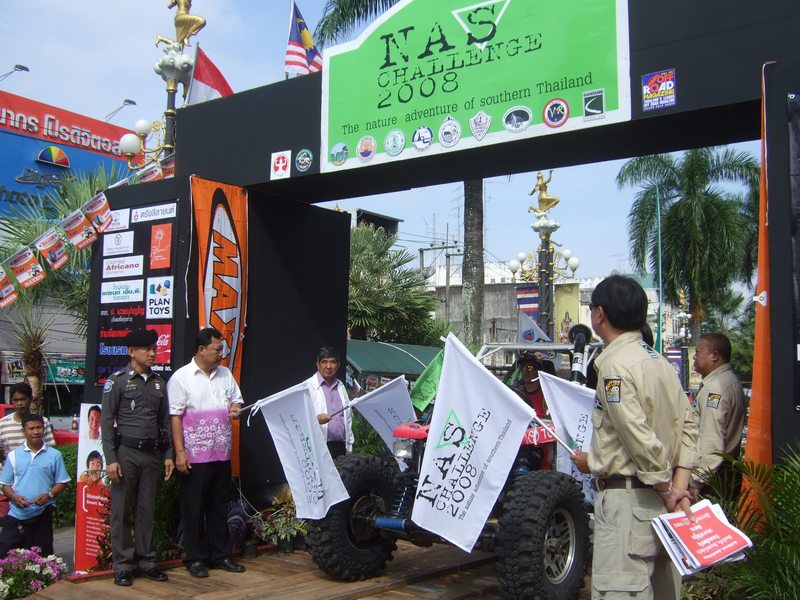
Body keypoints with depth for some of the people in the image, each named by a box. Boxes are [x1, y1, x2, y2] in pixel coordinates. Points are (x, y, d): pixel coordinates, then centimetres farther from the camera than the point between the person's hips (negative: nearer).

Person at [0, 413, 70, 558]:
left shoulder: (54, 455, 1)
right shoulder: (14, 455, 4)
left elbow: (62, 482, 4)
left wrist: (49, 494, -14)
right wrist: (14, 497, -12)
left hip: (42, 515, 0)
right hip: (16, 515, 1)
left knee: (42, 557, 7)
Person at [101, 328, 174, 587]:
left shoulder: (158, 382, 11)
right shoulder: (117, 381, -3)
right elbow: (107, 421, -6)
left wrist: (168, 455, 9)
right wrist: (111, 459, -11)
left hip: (152, 454, 4)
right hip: (126, 452, -4)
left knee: (147, 510, 10)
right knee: (121, 511, 2)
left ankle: (147, 562, 19)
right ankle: (122, 566, 11)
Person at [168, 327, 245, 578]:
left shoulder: (225, 374, 11)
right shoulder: (181, 377, -6)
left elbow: (236, 399, 23)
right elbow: (175, 416, -9)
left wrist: (236, 408, -2)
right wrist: (179, 452, -14)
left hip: (222, 454, 6)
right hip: (194, 455, -5)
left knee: (219, 507, 13)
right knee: (194, 508, 4)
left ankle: (220, 555, 22)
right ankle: (196, 559, 14)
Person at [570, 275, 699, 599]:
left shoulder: (614, 365, -16)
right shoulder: (657, 360, 12)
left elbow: (640, 439, -22)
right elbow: (688, 420, 10)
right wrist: (679, 484, 5)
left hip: (627, 499, -10)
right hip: (660, 499, 10)